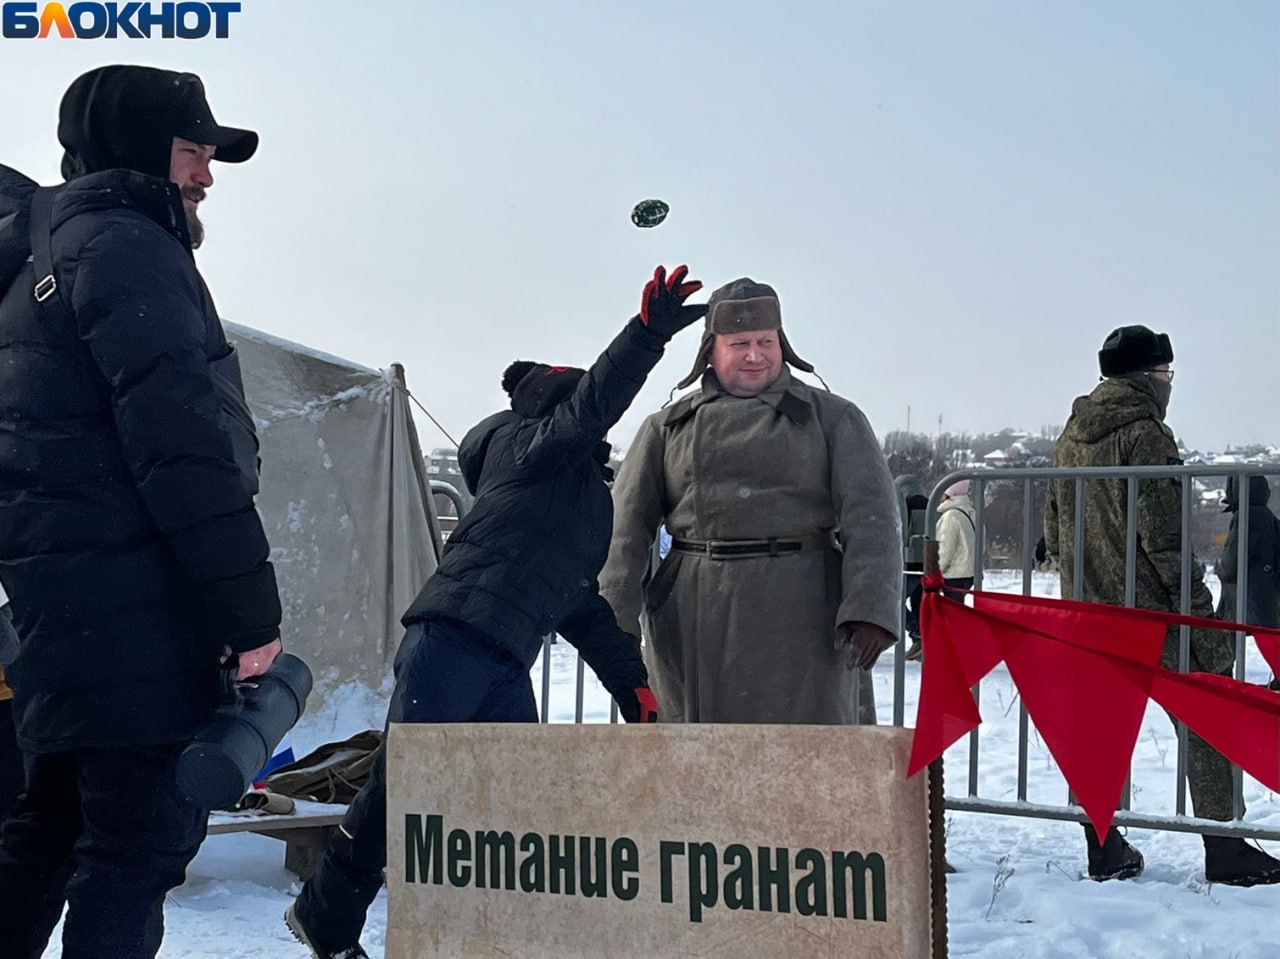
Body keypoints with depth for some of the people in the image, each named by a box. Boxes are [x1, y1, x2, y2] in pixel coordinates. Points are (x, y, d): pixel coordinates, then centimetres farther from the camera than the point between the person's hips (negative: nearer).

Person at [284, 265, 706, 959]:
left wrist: (631, 685, 23)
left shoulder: (589, 497, 27)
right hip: (450, 640, -9)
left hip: (506, 667, 9)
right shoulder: (527, 445, 4)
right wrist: (649, 331, -24)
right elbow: (594, 406, -17)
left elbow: (582, 609, 28)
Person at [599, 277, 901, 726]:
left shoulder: (832, 418, 8)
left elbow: (871, 516, -2)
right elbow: (628, 522, 6)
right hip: (695, 627, 2)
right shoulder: (667, 428, 13)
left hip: (799, 620, -2)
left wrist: (870, 608, -16)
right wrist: (615, 611, -8)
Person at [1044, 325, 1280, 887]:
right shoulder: (1144, 433, -12)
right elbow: (1165, 536, -16)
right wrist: (1200, 614, -13)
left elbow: (1052, 530, 16)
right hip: (1150, 608, -7)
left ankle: (1104, 849, 14)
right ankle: (1224, 850, -1)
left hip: (1088, 609, 8)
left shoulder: (1071, 435, 12)